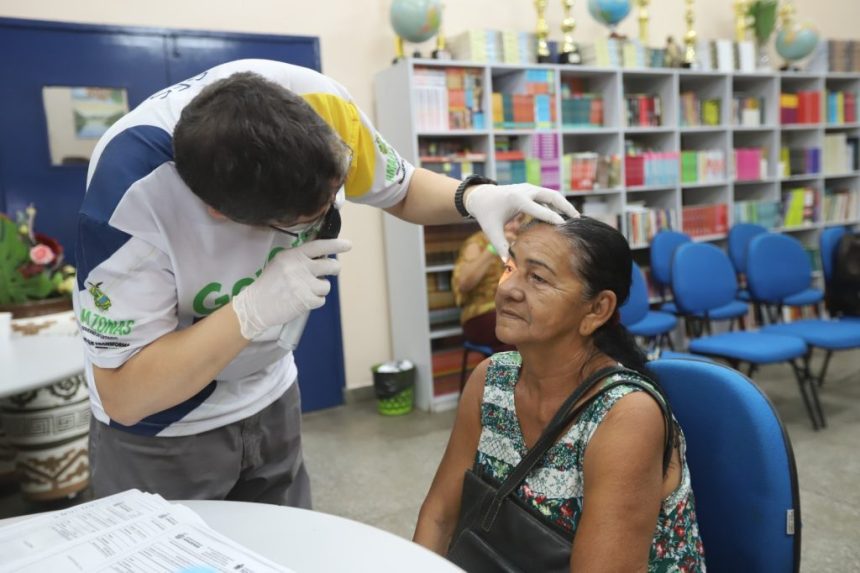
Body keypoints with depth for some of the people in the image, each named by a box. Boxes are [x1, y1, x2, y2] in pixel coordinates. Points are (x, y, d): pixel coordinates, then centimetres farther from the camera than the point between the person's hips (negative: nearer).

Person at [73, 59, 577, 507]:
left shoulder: (319, 104, -22)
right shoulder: (133, 186, -34)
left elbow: (403, 189, -3)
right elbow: (123, 395, -26)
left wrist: (474, 196, -23)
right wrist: (252, 309, -39)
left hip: (269, 398, 4)